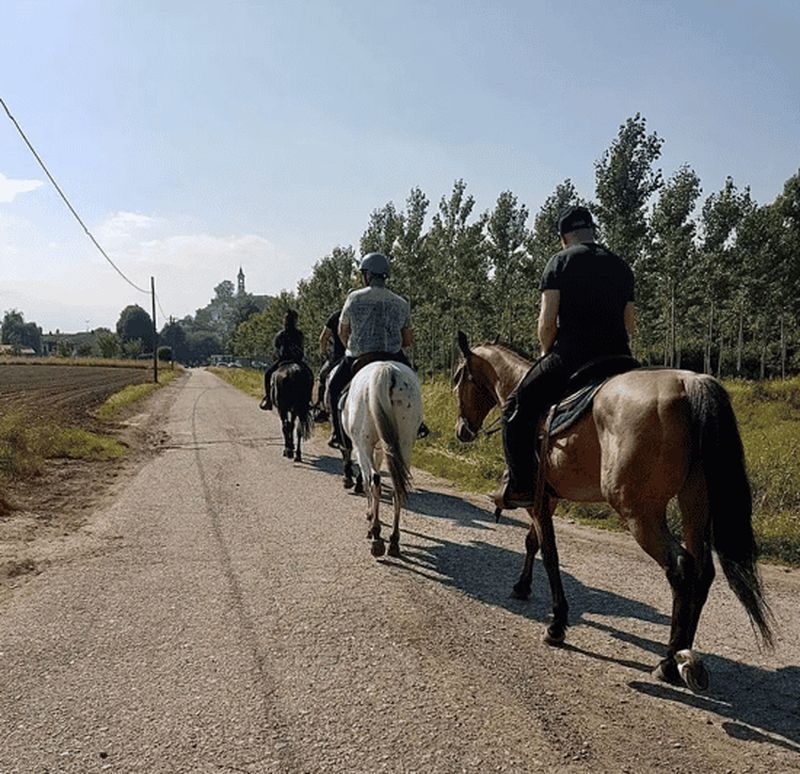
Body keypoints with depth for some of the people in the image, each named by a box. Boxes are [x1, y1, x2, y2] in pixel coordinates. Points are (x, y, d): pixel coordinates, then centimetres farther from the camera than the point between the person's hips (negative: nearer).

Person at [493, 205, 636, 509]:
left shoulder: (560, 261, 2)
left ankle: (520, 486, 5)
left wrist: (547, 353, 11)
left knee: (517, 407, 10)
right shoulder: (621, 266, 17)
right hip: (618, 360, 5)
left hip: (570, 358, -5)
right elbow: (629, 325, 15)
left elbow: (547, 321, -5)